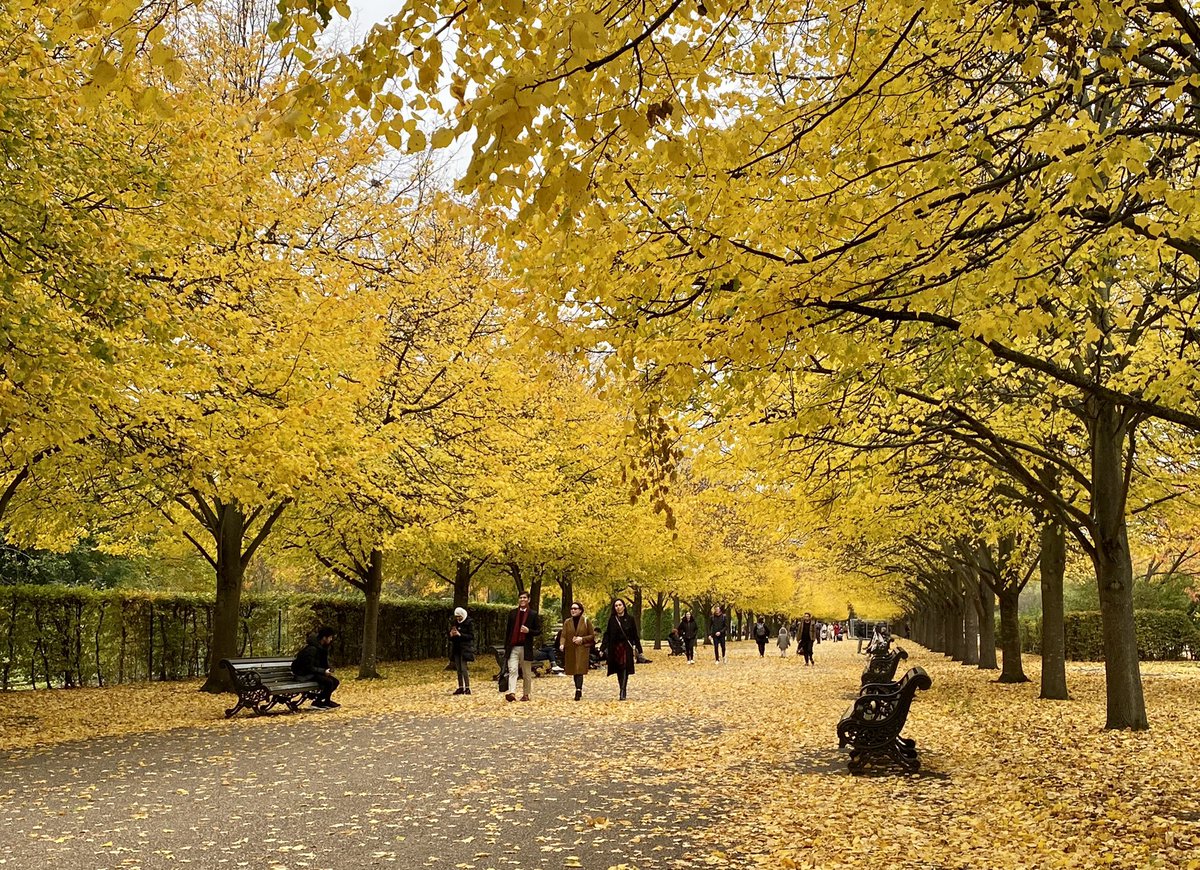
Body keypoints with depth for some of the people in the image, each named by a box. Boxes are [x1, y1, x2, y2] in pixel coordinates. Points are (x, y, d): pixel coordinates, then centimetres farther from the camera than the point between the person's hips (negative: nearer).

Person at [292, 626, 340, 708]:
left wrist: (328, 669, -6)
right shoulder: (312, 649, -25)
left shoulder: (322, 647, 4)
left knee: (335, 681, 1)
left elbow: (324, 663, 14)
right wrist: (324, 671, -23)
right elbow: (309, 667, -25)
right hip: (304, 674, -10)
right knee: (329, 682, -25)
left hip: (314, 672, 10)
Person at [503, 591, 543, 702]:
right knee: (512, 670, -13)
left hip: (526, 648, -1)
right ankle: (512, 693, -22)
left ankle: (526, 694, 17)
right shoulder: (512, 613, 9)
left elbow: (539, 631, 4)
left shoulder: (533, 615, 2)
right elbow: (508, 630, 11)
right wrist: (506, 647, 6)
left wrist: (529, 631, -16)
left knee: (527, 673, 7)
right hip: (513, 647, 1)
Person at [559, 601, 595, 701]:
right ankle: (579, 690, 18)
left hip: (582, 650, -4)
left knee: (579, 671, -16)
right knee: (574, 671, 7)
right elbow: (563, 635, 2)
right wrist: (562, 644, -18)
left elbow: (592, 636, 5)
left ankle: (578, 691, -24)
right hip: (570, 650, 4)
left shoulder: (586, 621, 2)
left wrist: (582, 639, -11)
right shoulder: (567, 622, 10)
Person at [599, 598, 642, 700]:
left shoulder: (630, 619, 1)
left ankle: (623, 692, -14)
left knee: (624, 669, -11)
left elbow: (635, 635, 3)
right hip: (615, 648, 2)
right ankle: (623, 691, 16)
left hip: (626, 648, -2)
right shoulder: (612, 620, 5)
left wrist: (637, 648, -2)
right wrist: (603, 648, -6)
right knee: (618, 671, 5)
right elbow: (607, 634, 2)